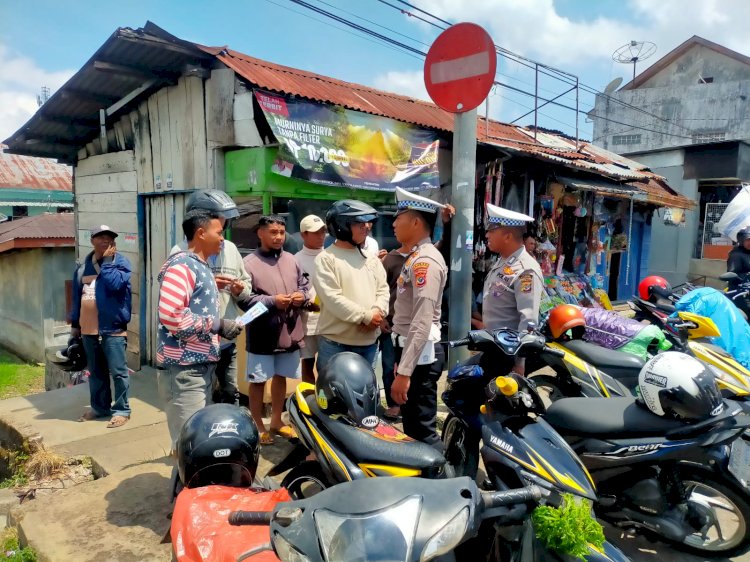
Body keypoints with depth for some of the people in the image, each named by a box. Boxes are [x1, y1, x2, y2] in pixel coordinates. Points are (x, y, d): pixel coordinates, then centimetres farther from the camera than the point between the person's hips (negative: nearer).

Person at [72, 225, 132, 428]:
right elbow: (77, 296, 17)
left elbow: (115, 283, -23)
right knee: (95, 371, 16)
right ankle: (99, 406, 30)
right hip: (88, 328, 6)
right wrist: (75, 324, 17)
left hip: (112, 327, -6)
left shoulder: (120, 261, -4)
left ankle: (122, 410, 8)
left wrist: (107, 261, -12)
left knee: (117, 371, -2)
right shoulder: (83, 266, 12)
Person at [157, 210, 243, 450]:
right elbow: (170, 316, -26)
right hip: (184, 371, -10)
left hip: (202, 367, 10)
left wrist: (220, 330, 10)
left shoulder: (201, 267, 17)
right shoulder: (182, 265, -13)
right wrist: (218, 325, -19)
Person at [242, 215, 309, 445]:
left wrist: (302, 296, -5)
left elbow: (304, 285, 17)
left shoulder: (291, 260, 9)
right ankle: (258, 427, 23)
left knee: (280, 377, 18)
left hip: (290, 332, 6)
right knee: (258, 381, 7)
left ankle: (276, 422, 35)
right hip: (262, 334, -5)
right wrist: (272, 301, -22)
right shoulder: (249, 263, -10)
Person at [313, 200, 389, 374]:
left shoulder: (371, 258, 11)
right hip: (335, 343, -6)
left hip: (368, 341, 6)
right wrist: (366, 316, -18)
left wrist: (377, 312, -13)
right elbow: (332, 299, -18)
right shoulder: (326, 259, -9)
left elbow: (383, 290, 8)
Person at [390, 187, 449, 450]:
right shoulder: (415, 257, 16)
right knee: (412, 427, 19)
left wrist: (404, 372, -27)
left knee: (423, 432, -5)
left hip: (420, 354, -10)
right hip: (410, 350, 10)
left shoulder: (425, 260, -17)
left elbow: (423, 323, -25)